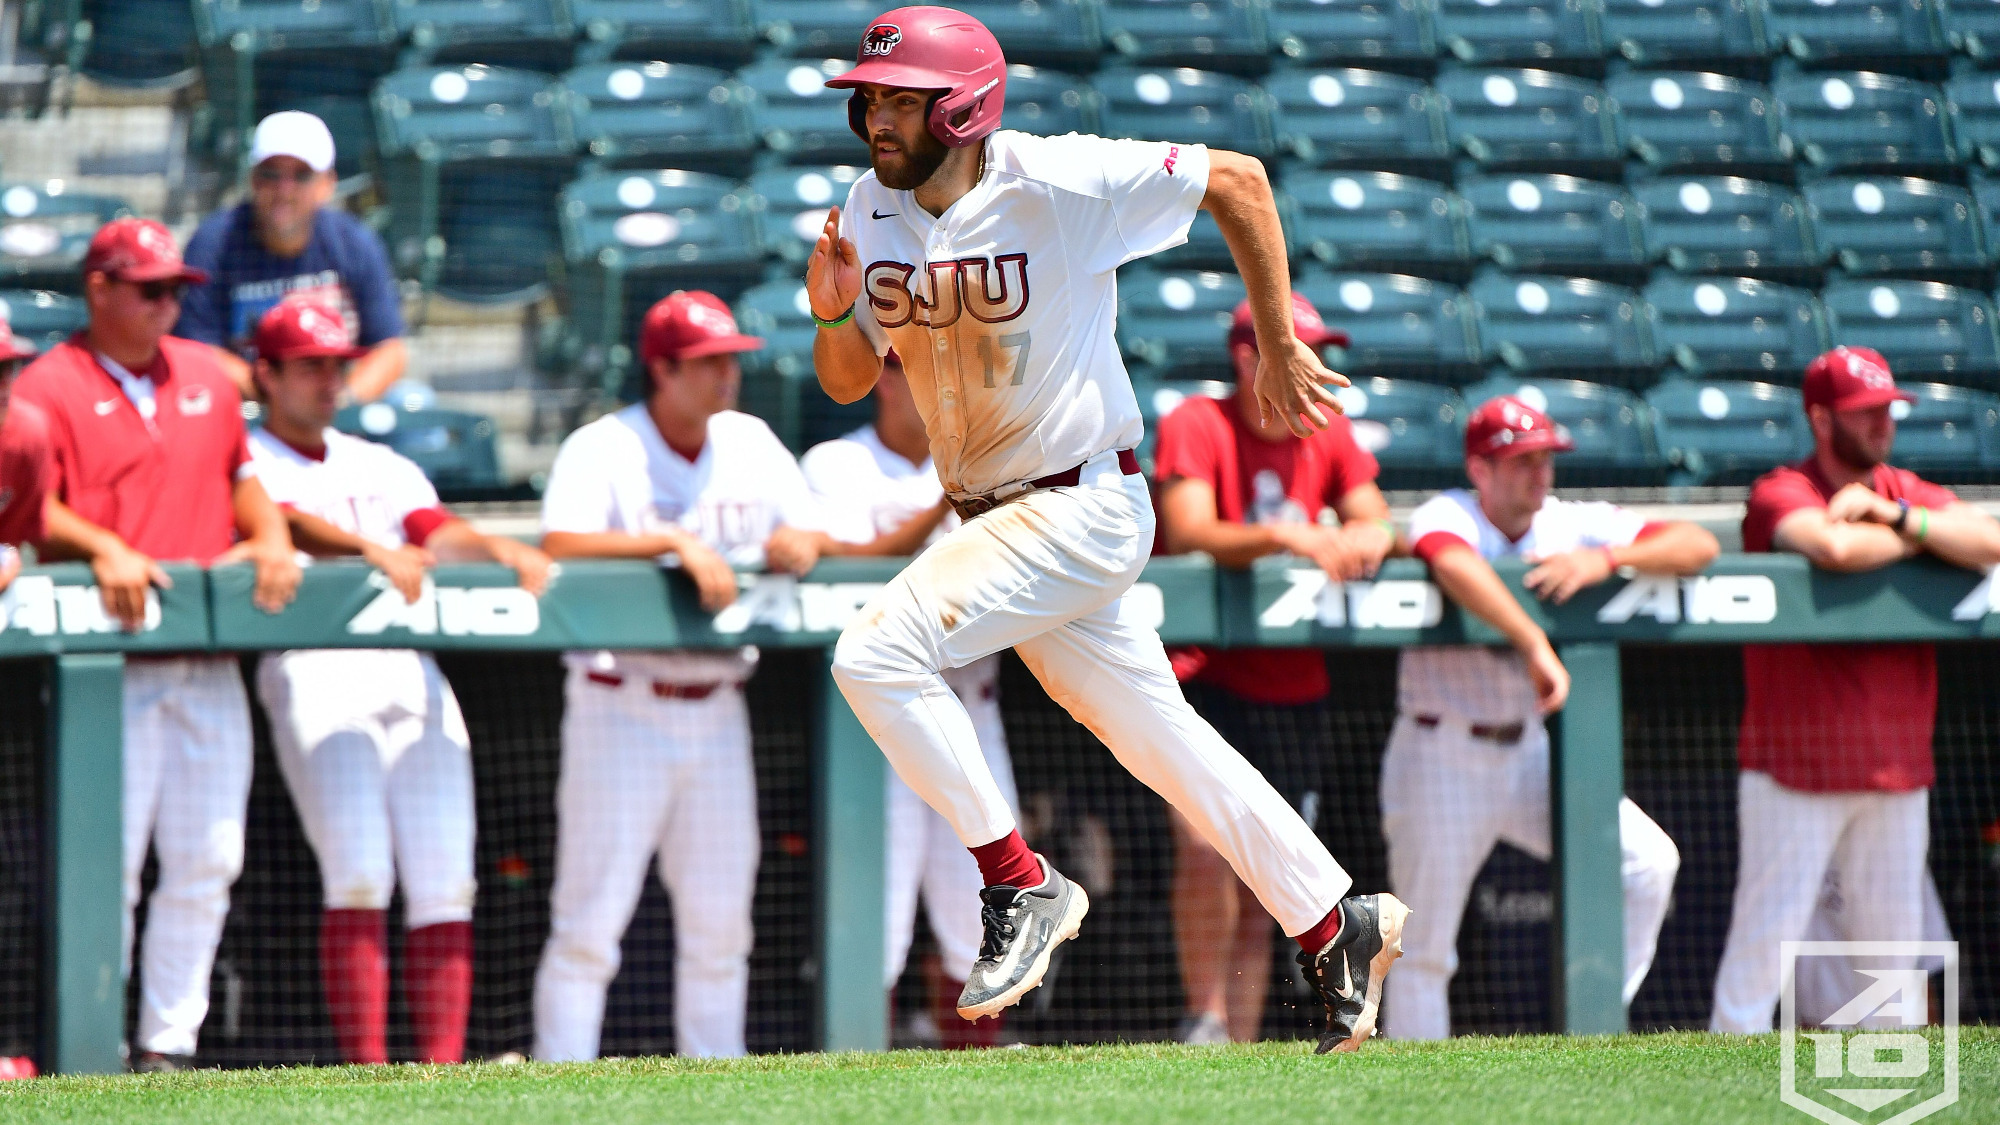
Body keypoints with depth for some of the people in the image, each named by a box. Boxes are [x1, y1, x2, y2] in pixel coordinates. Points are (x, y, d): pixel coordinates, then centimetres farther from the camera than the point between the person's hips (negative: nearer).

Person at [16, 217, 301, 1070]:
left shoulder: (207, 377, 17)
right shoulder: (50, 387, -1)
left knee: (206, 862, 5)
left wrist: (270, 537, 5)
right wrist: (101, 547, -25)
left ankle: (168, 1046, 11)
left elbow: (242, 477, 24)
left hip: (209, 668, 6)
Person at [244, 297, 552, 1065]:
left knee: (444, 880, -5)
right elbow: (290, 523, -11)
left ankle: (441, 1071, -5)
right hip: (311, 667, -5)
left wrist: (500, 550, -11)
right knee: (358, 873, -16)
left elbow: (437, 532, 10)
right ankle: (365, 1072, -17)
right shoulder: (244, 462, 10)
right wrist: (370, 549, -29)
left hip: (412, 668, 5)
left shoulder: (382, 467, 28)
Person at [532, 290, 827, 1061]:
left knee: (721, 921, 9)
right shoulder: (602, 450, -6)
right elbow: (562, 547, -21)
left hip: (719, 708, 6)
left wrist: (796, 546, -11)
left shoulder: (752, 446, 12)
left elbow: (812, 539, 12)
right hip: (623, 703, -6)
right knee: (592, 916, -8)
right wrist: (672, 543, -28)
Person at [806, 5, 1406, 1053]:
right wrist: (831, 312, -12)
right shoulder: (870, 210, 2)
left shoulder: (1060, 184, -18)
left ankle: (1021, 887, -13)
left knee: (877, 655, -23)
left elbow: (1237, 179, -9)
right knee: (1161, 740, 14)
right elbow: (848, 380, 11)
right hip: (992, 522, 8)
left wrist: (1279, 347, -2)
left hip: (1084, 506, -8)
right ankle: (1337, 926, 26)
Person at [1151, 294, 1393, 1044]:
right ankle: (1205, 1018, -13)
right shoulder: (1197, 426, -7)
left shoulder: (1328, 434, 10)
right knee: (1206, 843, -26)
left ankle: (1238, 1046, 11)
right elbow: (1189, 533, -20)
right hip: (1203, 673, -5)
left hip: (1293, 686, 5)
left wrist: (1367, 536, -21)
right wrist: (1283, 537, -34)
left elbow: (1371, 516, 4)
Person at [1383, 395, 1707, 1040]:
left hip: (1528, 754, 5)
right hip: (1443, 760, -5)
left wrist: (1607, 559, -21)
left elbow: (1698, 545, -6)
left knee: (1649, 858, -13)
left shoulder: (1573, 525, 1)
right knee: (1424, 950, -1)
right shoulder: (1446, 516, -13)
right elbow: (1455, 564, -39)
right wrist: (1535, 644, -46)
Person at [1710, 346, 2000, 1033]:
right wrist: (1923, 537, -10)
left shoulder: (1908, 494, 12)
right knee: (1767, 932, -8)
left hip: (1896, 767, 6)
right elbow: (1834, 546, -28)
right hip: (1798, 762, -6)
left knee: (1893, 936, 9)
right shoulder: (1781, 494, -6)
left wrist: (1893, 515, -13)